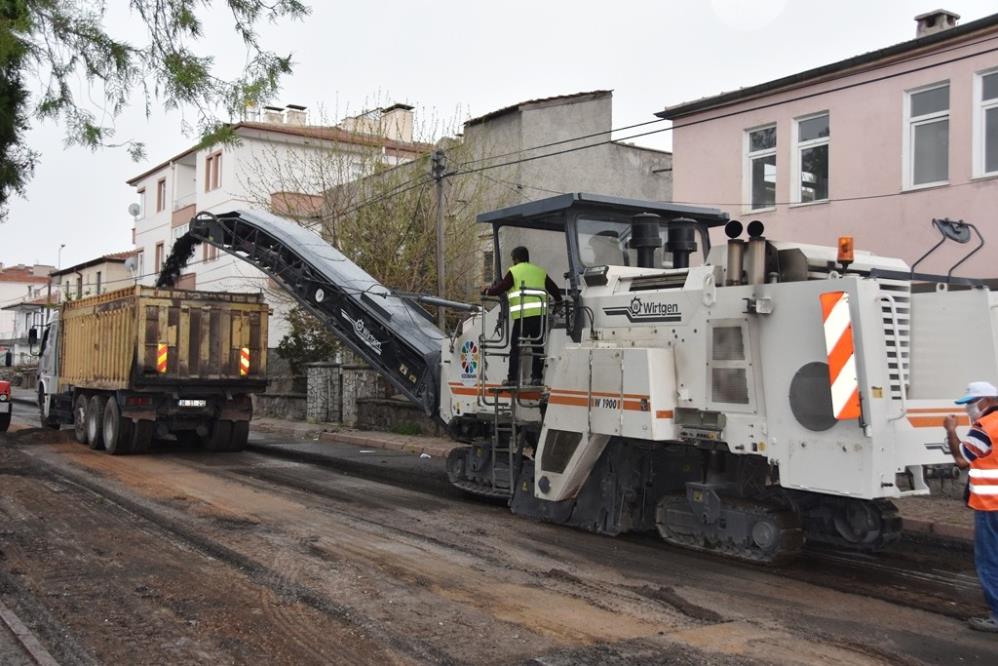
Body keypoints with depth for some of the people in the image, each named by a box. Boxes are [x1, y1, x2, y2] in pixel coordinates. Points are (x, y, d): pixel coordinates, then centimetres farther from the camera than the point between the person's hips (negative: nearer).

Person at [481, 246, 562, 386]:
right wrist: (558, 300, 44)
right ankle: (536, 377, 9)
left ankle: (513, 378, -2)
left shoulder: (514, 271, 5)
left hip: (523, 315, -4)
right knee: (538, 347, 11)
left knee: (516, 347, 1)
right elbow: (554, 289, 25)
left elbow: (500, 288, 1)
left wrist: (487, 291, 19)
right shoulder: (540, 271, 20)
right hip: (540, 314, 4)